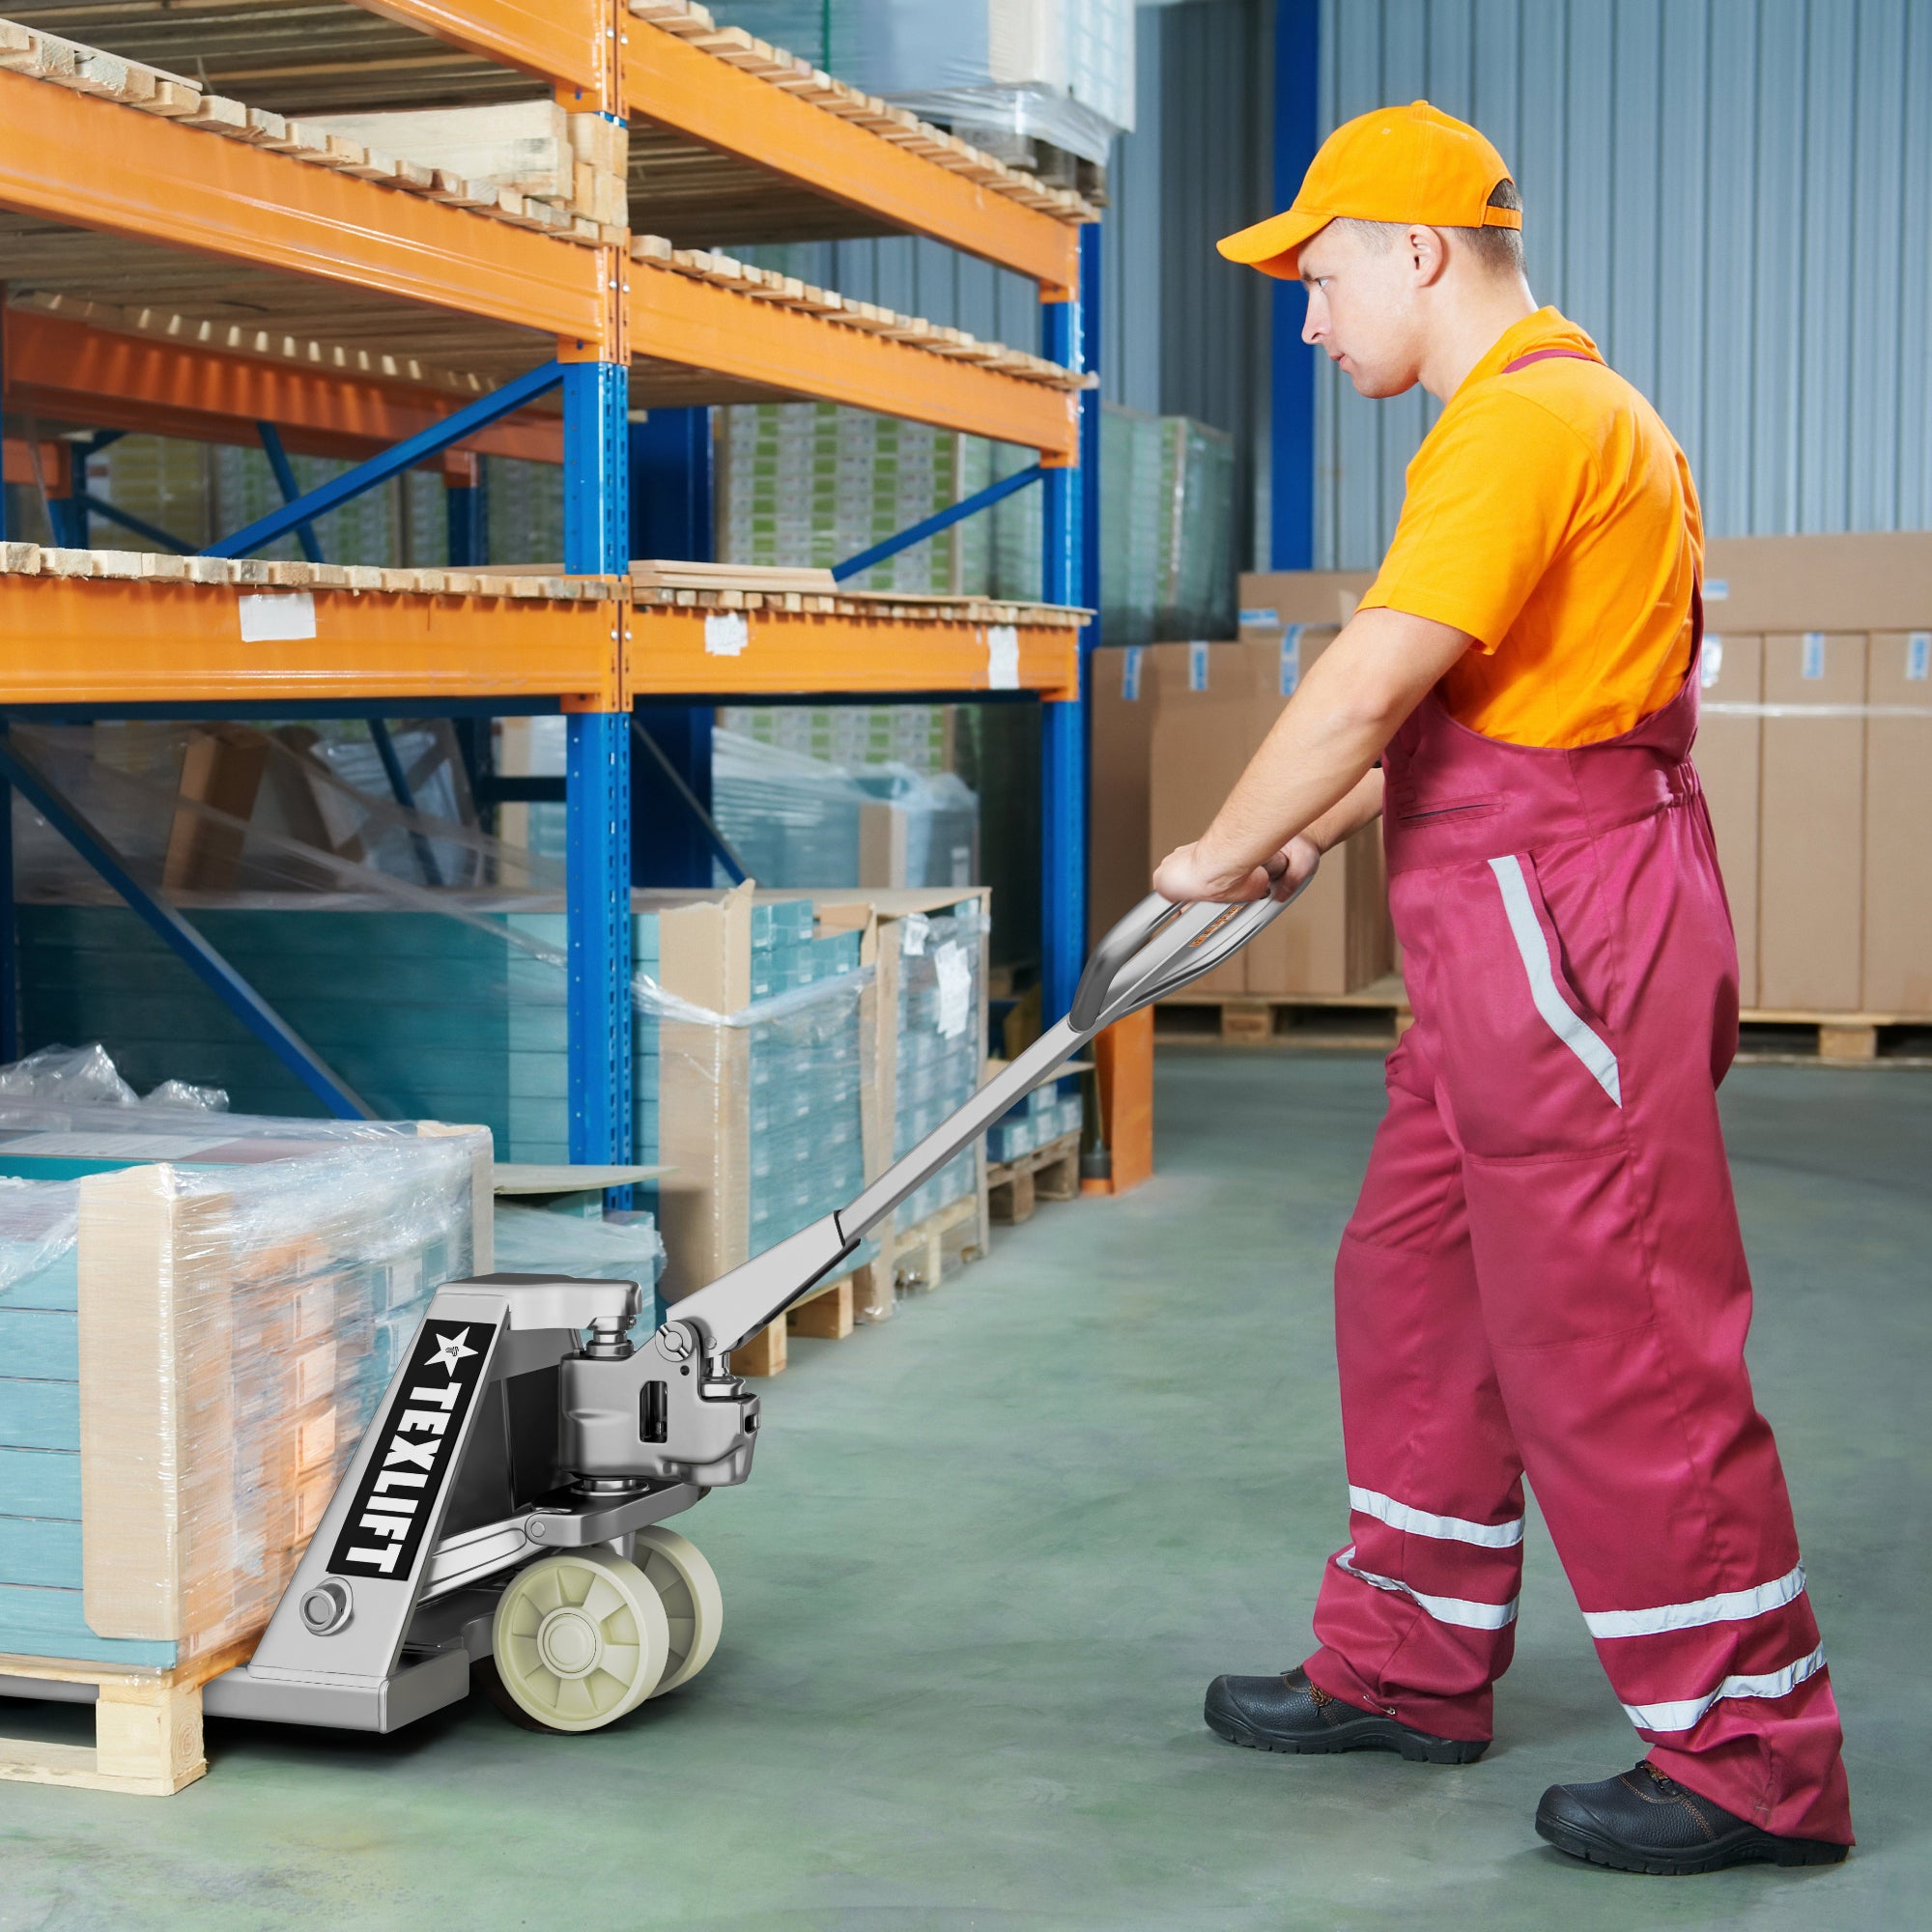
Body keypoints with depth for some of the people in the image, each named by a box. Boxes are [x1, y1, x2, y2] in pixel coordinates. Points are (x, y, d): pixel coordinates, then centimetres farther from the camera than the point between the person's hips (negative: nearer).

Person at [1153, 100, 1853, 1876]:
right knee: (1413, 1286, 17)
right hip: (1506, 941, 11)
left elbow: (1365, 687, -20)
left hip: (1567, 929, -11)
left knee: (1612, 1341, -5)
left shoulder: (1530, 421, -17)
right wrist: (1308, 837, 18)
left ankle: (1755, 1760, 6)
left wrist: (1223, 856, -8)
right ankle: (1409, 1666, 29)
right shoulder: (1556, 411, 18)